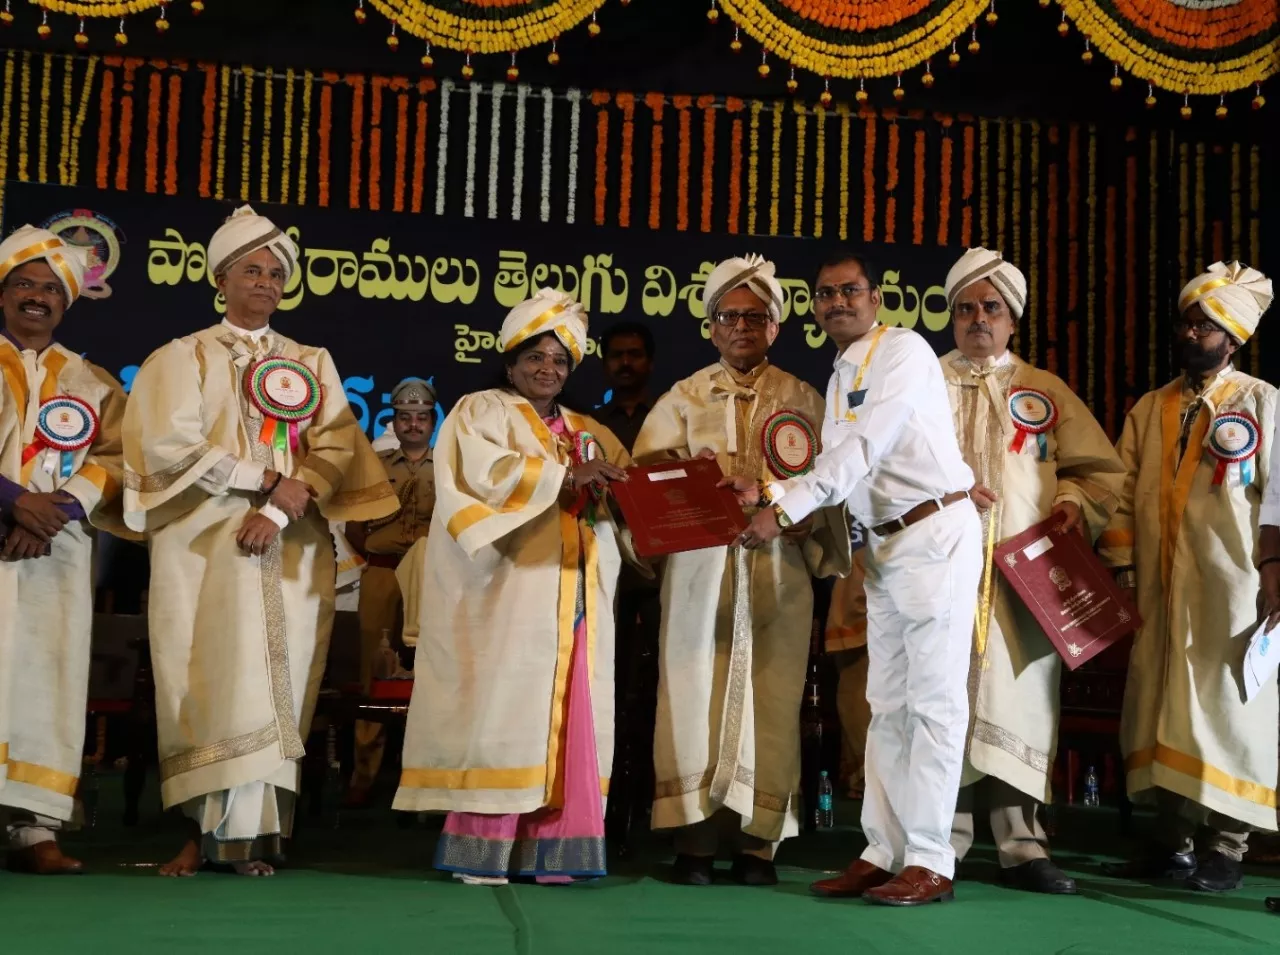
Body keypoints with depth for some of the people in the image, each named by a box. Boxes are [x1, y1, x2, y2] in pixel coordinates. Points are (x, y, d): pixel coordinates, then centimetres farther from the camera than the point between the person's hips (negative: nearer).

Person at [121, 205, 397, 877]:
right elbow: (172, 445, -5)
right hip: (205, 542, -2)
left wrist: (280, 509, -13)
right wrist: (269, 479, -10)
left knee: (272, 684, -4)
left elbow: (335, 447, 3)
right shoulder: (186, 356, 10)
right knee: (212, 679, -8)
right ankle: (207, 829, -6)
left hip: (291, 547, 2)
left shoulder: (312, 364, 16)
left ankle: (249, 832, -4)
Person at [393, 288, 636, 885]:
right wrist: (563, 476, -16)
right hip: (508, 586, -5)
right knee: (502, 706, -11)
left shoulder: (589, 432, 24)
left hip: (573, 595, 6)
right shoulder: (481, 412, 7)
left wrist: (614, 483, -9)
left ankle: (546, 846, -1)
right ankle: (481, 847, -9)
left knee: (565, 713, -1)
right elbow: (481, 471, -13)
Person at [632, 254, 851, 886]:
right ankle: (694, 838, -1)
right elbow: (646, 467, 4)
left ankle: (758, 841, 2)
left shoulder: (802, 400, 14)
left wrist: (803, 520, -11)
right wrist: (684, 467, -17)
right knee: (696, 691, -5)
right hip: (700, 566, 0)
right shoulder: (685, 396, 14)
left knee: (772, 697, -3)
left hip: (778, 570, 0)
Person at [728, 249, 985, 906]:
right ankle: (883, 852, 15)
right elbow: (838, 470, 14)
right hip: (885, 544, 9)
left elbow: (863, 450, -18)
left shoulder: (903, 351, -9)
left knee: (933, 698, -7)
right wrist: (769, 493, -1)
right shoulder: (841, 379, 17)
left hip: (936, 533, -9)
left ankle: (929, 861, -3)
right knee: (887, 703, 9)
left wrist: (784, 512, -20)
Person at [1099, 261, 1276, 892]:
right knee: (1162, 707, 6)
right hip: (1161, 588, 5)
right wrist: (1121, 569, 2)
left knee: (1228, 705, -2)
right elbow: (1126, 492, 12)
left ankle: (1225, 850, 5)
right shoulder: (1149, 410, 16)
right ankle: (1172, 843, 14)